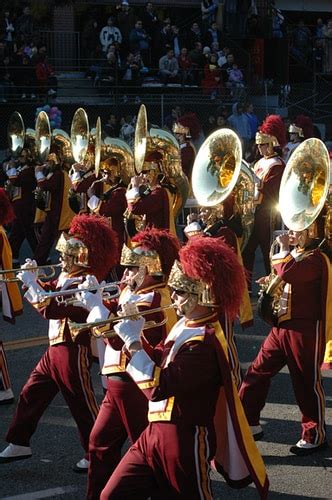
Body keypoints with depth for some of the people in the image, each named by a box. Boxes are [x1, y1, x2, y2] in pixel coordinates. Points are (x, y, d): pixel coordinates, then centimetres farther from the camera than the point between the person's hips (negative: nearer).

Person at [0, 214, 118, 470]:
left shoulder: (85, 282, -21)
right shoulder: (66, 277, 10)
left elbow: (51, 308, -27)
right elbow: (48, 293, 16)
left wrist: (31, 283, -19)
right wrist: (33, 278, 0)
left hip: (73, 351, -10)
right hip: (56, 349, 10)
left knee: (83, 404, -1)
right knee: (31, 394, 15)